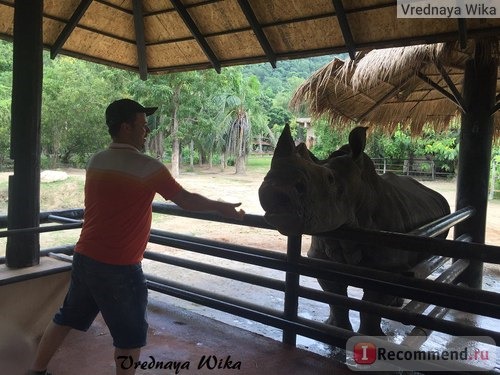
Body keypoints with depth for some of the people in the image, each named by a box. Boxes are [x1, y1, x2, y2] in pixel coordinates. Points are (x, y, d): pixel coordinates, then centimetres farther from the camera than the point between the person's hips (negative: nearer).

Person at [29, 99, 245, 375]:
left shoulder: (95, 162, 5)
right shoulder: (147, 167, -16)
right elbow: (187, 200, -9)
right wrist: (221, 207, 5)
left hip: (84, 258, 8)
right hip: (118, 268, -7)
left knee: (66, 319, 25)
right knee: (130, 336, 11)